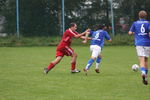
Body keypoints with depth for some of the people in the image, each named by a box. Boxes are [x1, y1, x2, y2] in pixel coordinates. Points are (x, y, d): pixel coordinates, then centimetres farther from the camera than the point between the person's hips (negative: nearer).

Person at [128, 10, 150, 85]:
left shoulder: (135, 23, 8)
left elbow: (130, 33, 6)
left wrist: (134, 32, 26)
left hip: (139, 43, -1)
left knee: (142, 60, -11)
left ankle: (143, 73, -39)